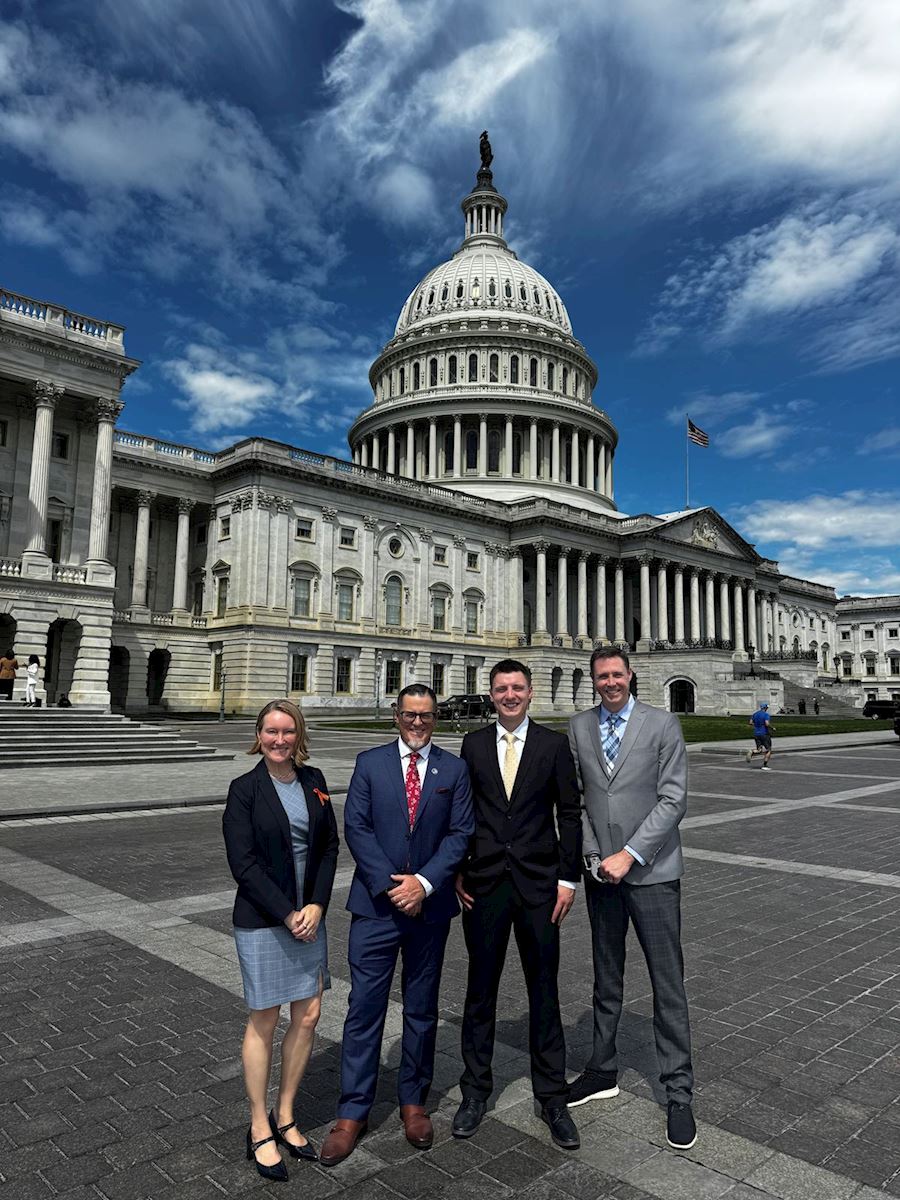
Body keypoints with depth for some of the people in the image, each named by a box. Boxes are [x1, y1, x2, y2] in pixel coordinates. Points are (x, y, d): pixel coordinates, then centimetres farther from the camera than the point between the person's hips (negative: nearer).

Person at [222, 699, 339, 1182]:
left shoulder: (313, 780, 2)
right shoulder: (245, 789, -11)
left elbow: (329, 846, 5)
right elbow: (244, 864, -14)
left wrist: (317, 906, -7)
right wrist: (287, 915, -15)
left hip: (308, 916, 5)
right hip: (262, 921, -5)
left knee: (308, 1018, 10)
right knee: (264, 1023, 8)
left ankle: (284, 1117, 30)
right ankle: (259, 1131, 26)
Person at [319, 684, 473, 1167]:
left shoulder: (454, 770, 2)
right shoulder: (370, 763, 0)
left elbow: (459, 833, -3)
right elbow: (356, 827, -6)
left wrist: (424, 883, -14)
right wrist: (390, 885, -13)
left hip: (430, 906, 1)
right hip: (377, 905, -1)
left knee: (422, 1009, 15)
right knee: (364, 1008, 3)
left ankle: (413, 1101, 32)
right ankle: (352, 1113, 18)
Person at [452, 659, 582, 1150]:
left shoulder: (553, 745, 0)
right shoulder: (473, 744, 3)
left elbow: (570, 814, 1)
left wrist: (568, 877, -4)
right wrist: (456, 871, 1)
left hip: (538, 883, -1)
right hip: (484, 884, 1)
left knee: (544, 990, 9)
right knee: (480, 986, 12)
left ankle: (552, 1097, 25)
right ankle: (475, 1091, 29)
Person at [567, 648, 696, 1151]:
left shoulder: (662, 724, -6)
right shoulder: (579, 728, 3)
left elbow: (674, 798, -11)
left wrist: (629, 855, -15)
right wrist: (593, 855, -5)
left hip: (652, 872, -3)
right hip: (601, 871, 3)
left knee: (669, 986, 4)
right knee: (607, 980, 17)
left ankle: (679, 1092, 20)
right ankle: (603, 1071, 34)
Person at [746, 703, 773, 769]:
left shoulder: (755, 714, 9)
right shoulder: (766, 714, -10)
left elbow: (750, 722, 8)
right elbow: (767, 724, -23)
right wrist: (771, 727, -5)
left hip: (756, 734, 6)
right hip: (765, 734, -6)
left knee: (759, 750, 12)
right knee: (768, 750, 8)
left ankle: (751, 752, -20)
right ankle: (765, 765, 3)